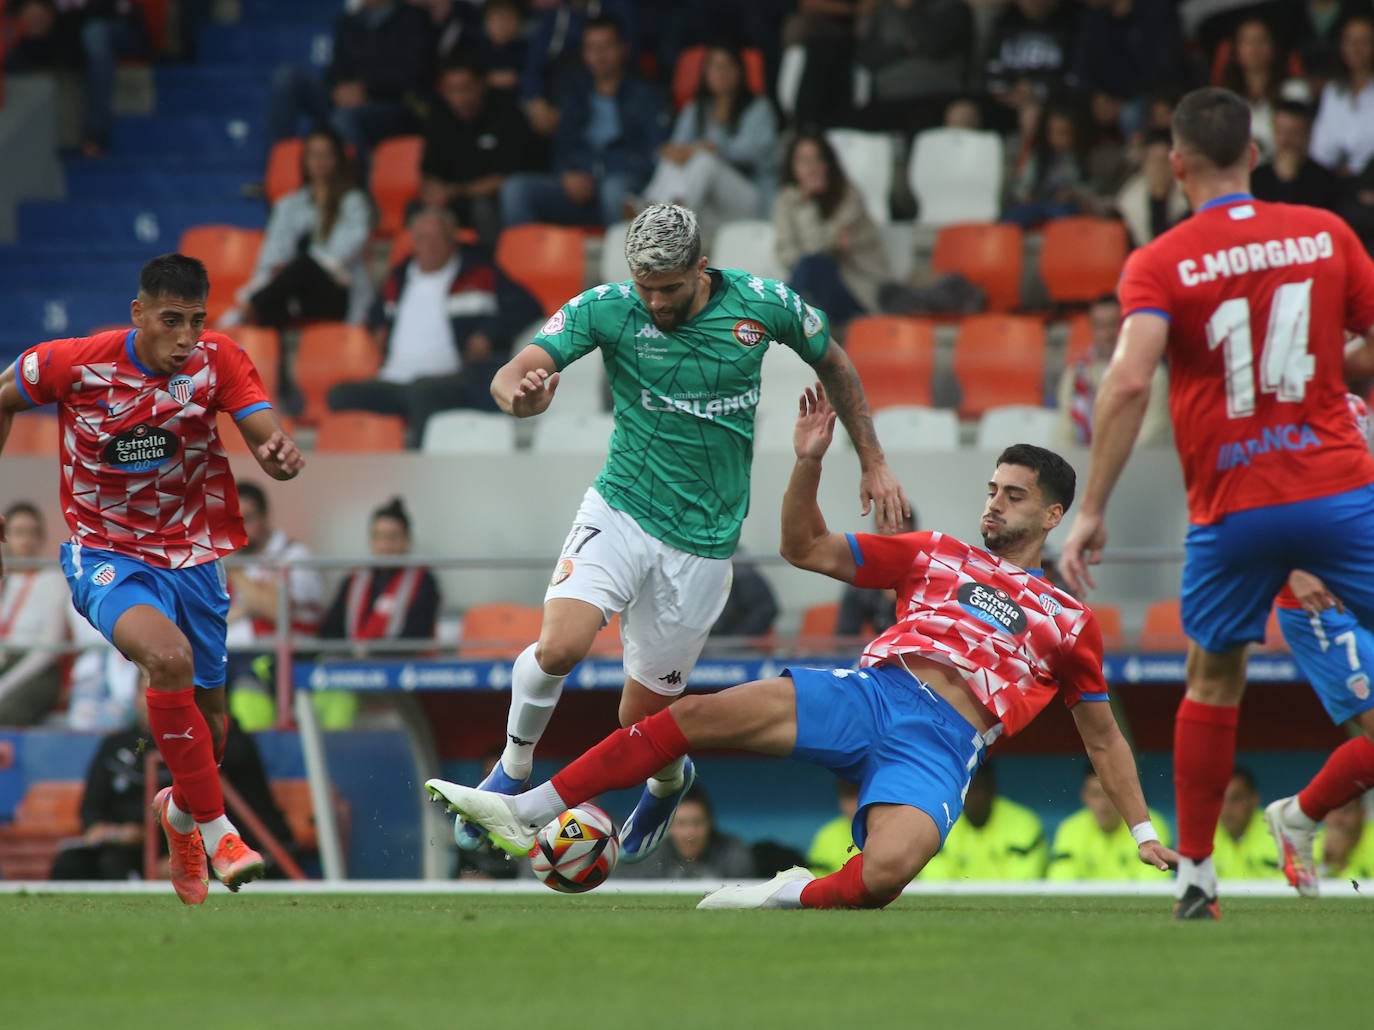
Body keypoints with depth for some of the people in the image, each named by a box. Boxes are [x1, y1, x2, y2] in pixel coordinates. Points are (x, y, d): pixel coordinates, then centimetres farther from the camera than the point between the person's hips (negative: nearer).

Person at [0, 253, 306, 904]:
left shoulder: (218, 361, -11)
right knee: (169, 656, -33)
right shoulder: (76, 364, -15)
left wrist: (281, 456, -44)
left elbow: (267, 440, -20)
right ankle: (215, 828, -24)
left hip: (192, 556, 3)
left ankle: (180, 811, 48)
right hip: (105, 555, -3)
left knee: (208, 724, 11)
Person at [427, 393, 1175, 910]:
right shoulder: (937, 556, 23)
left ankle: (797, 897, -3)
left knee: (884, 874, -35)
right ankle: (524, 814, -17)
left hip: (940, 745, -3)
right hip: (870, 692, 3)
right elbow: (806, 548, 22)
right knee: (699, 715, -17)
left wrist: (1142, 830, 17)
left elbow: (1102, 737, 23)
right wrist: (809, 463, 7)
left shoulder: (1070, 623, 18)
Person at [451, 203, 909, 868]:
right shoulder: (605, 309, -10)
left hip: (703, 542, 1)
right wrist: (520, 395, -43)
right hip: (620, 513, -1)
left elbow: (832, 363, 13)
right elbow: (510, 377, -18)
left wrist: (873, 463, 13)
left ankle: (669, 780, 44)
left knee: (642, 717, 6)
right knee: (560, 647, -27)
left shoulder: (762, 305, -6)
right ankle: (513, 770, 2)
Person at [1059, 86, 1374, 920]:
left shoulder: (1159, 264, -3)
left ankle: (1195, 873, 19)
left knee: (1213, 684, 18)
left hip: (1232, 510, 0)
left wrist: (1092, 510, -14)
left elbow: (1128, 382, -17)